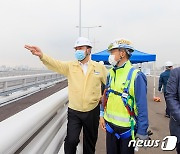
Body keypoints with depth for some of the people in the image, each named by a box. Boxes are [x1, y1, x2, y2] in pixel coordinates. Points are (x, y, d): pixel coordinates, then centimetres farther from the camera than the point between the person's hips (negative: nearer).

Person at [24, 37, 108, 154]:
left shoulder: (99, 67, -1)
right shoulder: (70, 66, 0)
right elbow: (55, 64, -17)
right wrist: (42, 55, -33)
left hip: (92, 111, 0)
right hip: (74, 111, 0)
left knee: (90, 142, 16)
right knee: (71, 141, -7)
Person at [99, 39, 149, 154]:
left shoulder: (136, 75, -17)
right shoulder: (111, 73, 3)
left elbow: (142, 106, -16)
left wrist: (142, 133, -14)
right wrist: (102, 114, 9)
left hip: (127, 127, -5)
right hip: (110, 124, 6)